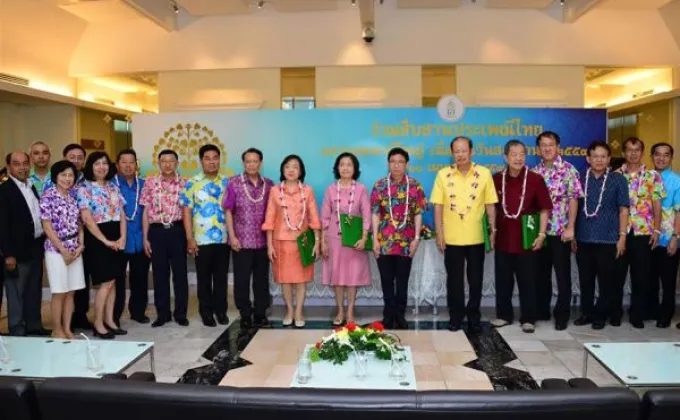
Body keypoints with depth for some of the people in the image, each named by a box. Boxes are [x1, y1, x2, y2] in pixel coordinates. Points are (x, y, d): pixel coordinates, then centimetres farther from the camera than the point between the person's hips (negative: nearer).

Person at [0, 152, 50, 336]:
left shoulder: (32, 187, 13)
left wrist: (42, 242, 10)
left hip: (36, 247, 7)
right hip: (18, 250, -7)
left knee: (34, 290, 15)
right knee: (16, 292, 3)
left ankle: (34, 325, 26)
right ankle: (17, 330, 13)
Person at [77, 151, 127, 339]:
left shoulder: (113, 186, 11)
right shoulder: (84, 188, -7)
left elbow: (122, 214, 10)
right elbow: (87, 219, -13)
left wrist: (123, 237, -4)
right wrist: (105, 241, -15)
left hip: (116, 237, 6)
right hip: (98, 238, -6)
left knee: (112, 281, 9)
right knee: (106, 282, -6)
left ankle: (109, 321, 18)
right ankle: (98, 324, 7)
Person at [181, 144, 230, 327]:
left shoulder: (227, 182, 6)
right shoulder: (192, 183, -1)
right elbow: (187, 211, -3)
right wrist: (190, 239, -8)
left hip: (223, 238, 2)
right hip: (201, 239, -2)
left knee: (221, 276, 10)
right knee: (204, 278, 8)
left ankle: (221, 310, 22)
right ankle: (206, 312, 20)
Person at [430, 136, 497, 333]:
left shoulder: (484, 173, -1)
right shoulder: (443, 174, -2)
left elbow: (490, 204, 3)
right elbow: (438, 206, -1)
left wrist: (493, 230, 0)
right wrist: (439, 234, -4)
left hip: (476, 237, 0)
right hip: (451, 237, 0)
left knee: (475, 280, 9)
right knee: (454, 280, 9)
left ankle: (474, 317, 23)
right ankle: (455, 316, 22)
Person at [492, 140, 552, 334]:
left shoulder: (535, 179, -6)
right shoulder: (496, 179, 1)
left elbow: (544, 209, -4)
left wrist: (541, 234, -9)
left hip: (527, 239, -3)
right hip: (503, 238, 3)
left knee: (527, 281, 5)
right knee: (503, 280, 11)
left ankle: (528, 318, 17)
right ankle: (504, 314, 25)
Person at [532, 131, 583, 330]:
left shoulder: (568, 170, -4)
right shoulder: (535, 171, 8)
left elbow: (573, 199, -8)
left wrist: (570, 227, -14)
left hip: (560, 231, -4)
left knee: (563, 274, 3)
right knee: (541, 273, 12)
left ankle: (562, 315, 12)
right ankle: (541, 310, 24)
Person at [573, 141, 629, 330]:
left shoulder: (618, 179, 1)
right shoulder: (580, 179, 5)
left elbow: (623, 209, -1)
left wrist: (622, 236, -7)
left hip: (608, 239, -2)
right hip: (583, 238, 2)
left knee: (606, 280, 5)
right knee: (585, 279, 9)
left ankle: (601, 315, 18)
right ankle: (587, 312, 22)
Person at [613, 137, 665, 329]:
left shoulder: (652, 176, 4)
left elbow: (657, 205, 3)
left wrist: (657, 230, -4)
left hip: (643, 232, 0)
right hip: (618, 232, 0)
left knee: (641, 275, 5)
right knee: (617, 274, 5)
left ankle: (637, 314, 17)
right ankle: (615, 313, 17)